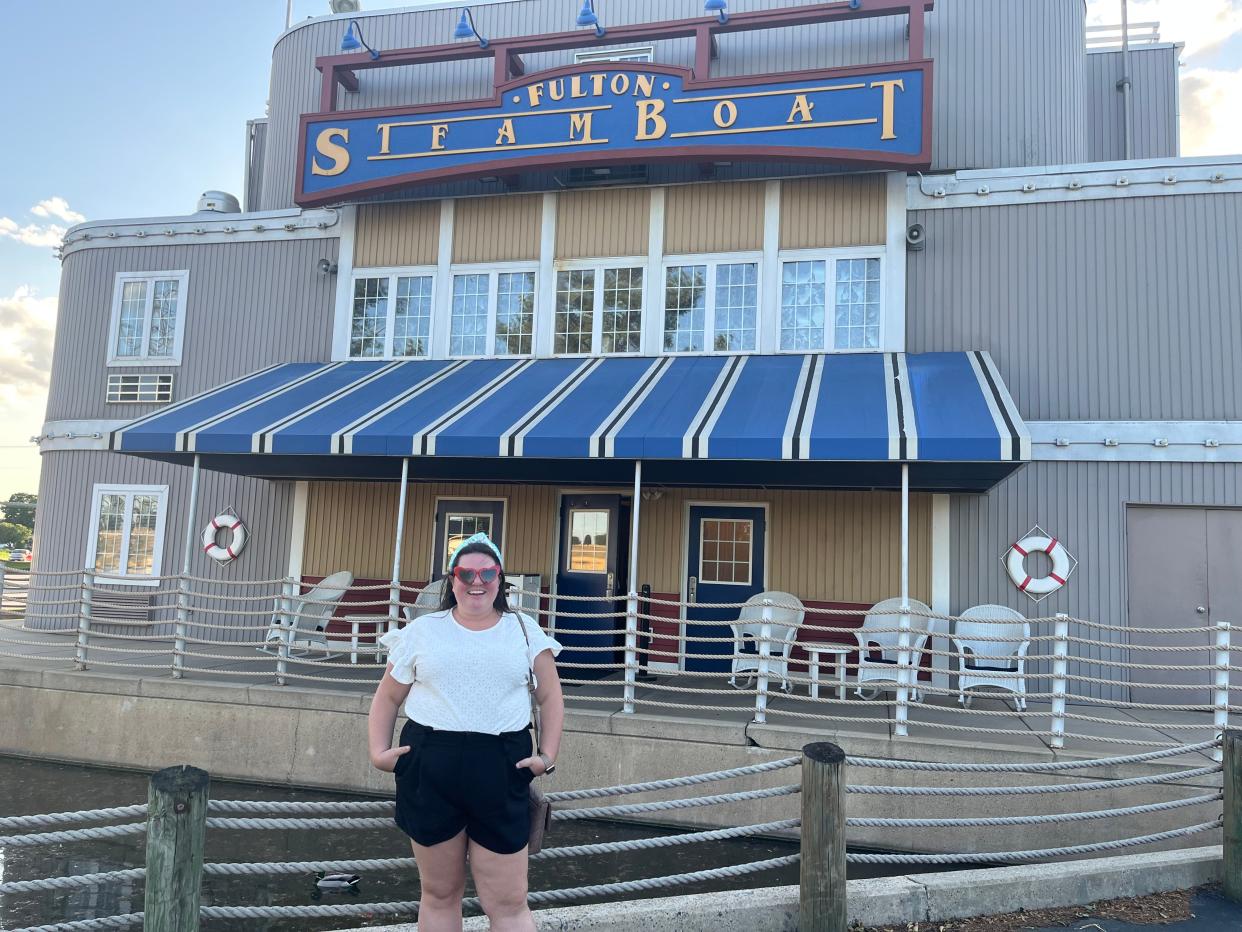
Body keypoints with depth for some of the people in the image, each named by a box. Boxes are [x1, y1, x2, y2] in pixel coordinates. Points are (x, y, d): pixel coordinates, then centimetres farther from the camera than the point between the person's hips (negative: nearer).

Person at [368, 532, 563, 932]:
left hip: (501, 776, -1)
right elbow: (387, 697, 13)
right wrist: (378, 751, 0)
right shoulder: (422, 631, 8)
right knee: (439, 893, 12)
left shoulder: (524, 630, 8)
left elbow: (550, 696, 11)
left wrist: (548, 755, 0)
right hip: (429, 773, 1)